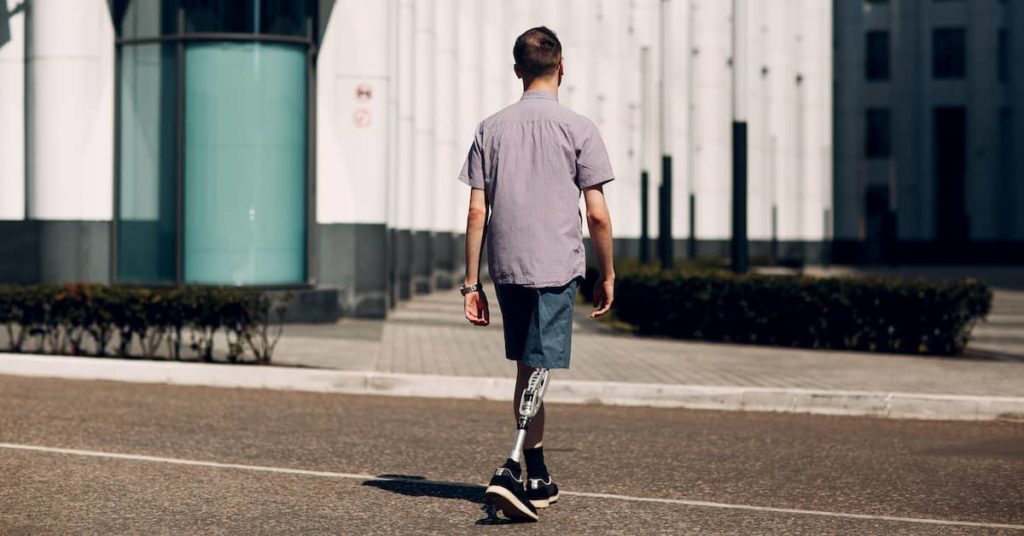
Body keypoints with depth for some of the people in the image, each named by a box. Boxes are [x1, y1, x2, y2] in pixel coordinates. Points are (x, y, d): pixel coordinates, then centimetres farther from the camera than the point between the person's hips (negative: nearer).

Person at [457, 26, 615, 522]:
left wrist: (471, 283, 7)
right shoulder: (579, 128, -3)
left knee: (526, 370, 16)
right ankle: (511, 470, -18)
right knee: (540, 373, -3)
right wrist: (607, 276, 6)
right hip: (556, 267, -4)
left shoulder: (491, 128, 6)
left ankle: (538, 479, 24)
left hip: (506, 269, 4)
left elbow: (476, 212, 3)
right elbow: (598, 215, -5)